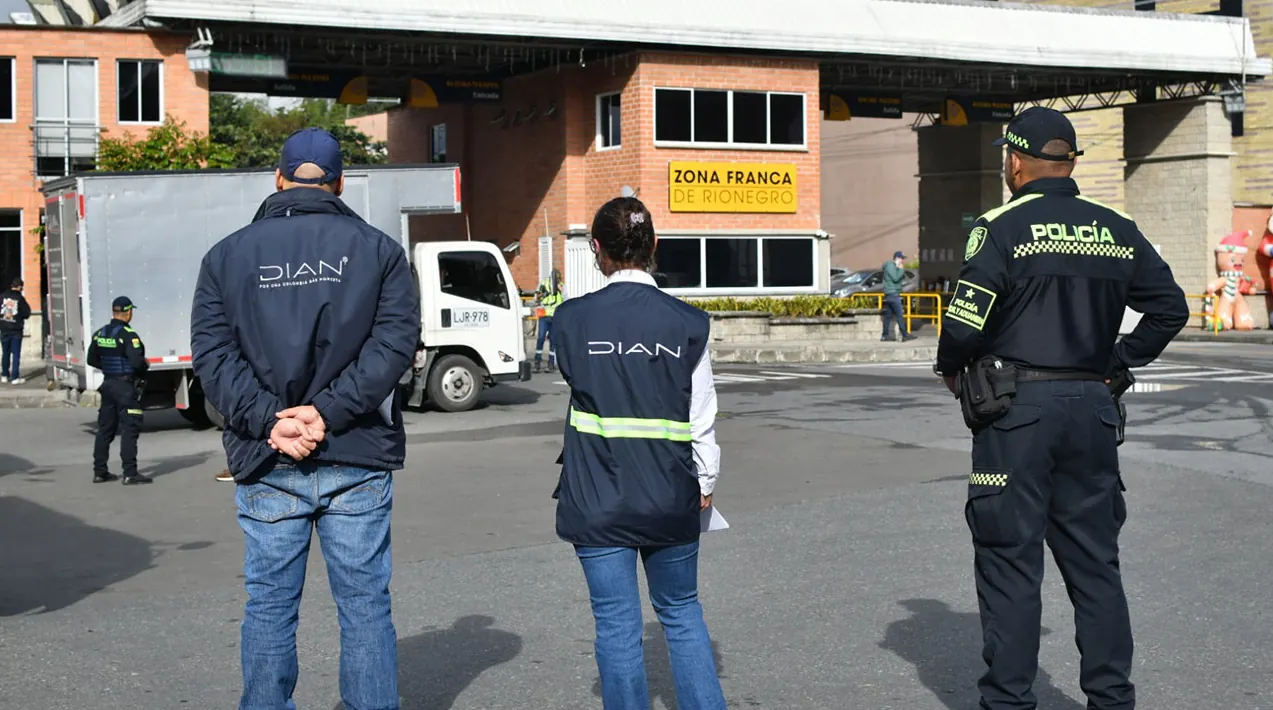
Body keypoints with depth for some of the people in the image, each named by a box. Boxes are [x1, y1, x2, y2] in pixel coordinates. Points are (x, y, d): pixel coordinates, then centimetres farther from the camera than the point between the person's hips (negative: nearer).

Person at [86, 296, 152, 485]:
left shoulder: (100, 334, 8)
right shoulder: (128, 335, -16)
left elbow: (92, 360, 14)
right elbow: (137, 361, -23)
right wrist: (146, 365, -3)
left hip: (108, 384, 8)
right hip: (126, 386, -8)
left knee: (105, 428, 13)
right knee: (129, 429, -6)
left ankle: (99, 471, 18)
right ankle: (130, 473, -9)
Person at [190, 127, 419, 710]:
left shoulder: (227, 255, 7)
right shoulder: (378, 248, 3)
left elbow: (212, 354, -3)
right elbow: (395, 342, -8)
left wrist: (268, 420, -9)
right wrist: (329, 411, -12)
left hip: (267, 465, 1)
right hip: (357, 461, -1)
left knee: (269, 609, 10)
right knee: (365, 608, 7)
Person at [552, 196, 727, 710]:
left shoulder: (573, 319, -7)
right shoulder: (687, 323, -5)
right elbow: (703, 416, -1)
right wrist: (705, 482, 13)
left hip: (599, 501, -1)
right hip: (671, 499, 1)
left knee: (617, 624, 6)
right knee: (681, 613, 17)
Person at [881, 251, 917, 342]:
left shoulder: (894, 266, 20)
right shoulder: (890, 266, -12)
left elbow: (901, 278, 25)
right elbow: (895, 278, -21)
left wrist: (902, 273, 8)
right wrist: (901, 270, -12)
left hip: (890, 294, 11)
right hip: (893, 294, -11)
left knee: (888, 315, 8)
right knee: (900, 315, -10)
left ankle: (885, 335, 8)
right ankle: (905, 335, -11)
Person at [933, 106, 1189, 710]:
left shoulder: (1003, 228, -8)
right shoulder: (1116, 231, 9)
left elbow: (964, 323, -14)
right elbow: (1170, 307, 12)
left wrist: (952, 369, 5)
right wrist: (1115, 361, 16)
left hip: (1017, 409, -5)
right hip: (1092, 409, 5)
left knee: (1010, 562, 2)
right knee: (1095, 562, 12)